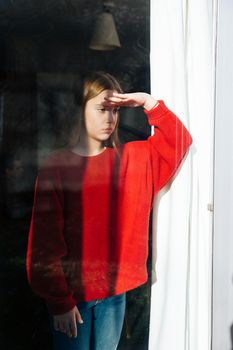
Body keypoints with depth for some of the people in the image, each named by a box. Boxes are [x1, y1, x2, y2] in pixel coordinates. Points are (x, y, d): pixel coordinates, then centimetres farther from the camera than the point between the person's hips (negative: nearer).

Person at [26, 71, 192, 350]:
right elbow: (45, 242, -10)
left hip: (115, 289, 4)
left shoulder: (133, 158, 4)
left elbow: (179, 141, 3)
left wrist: (149, 103, -9)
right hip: (71, 293, -3)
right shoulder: (55, 167, -10)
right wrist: (59, 301, -12)